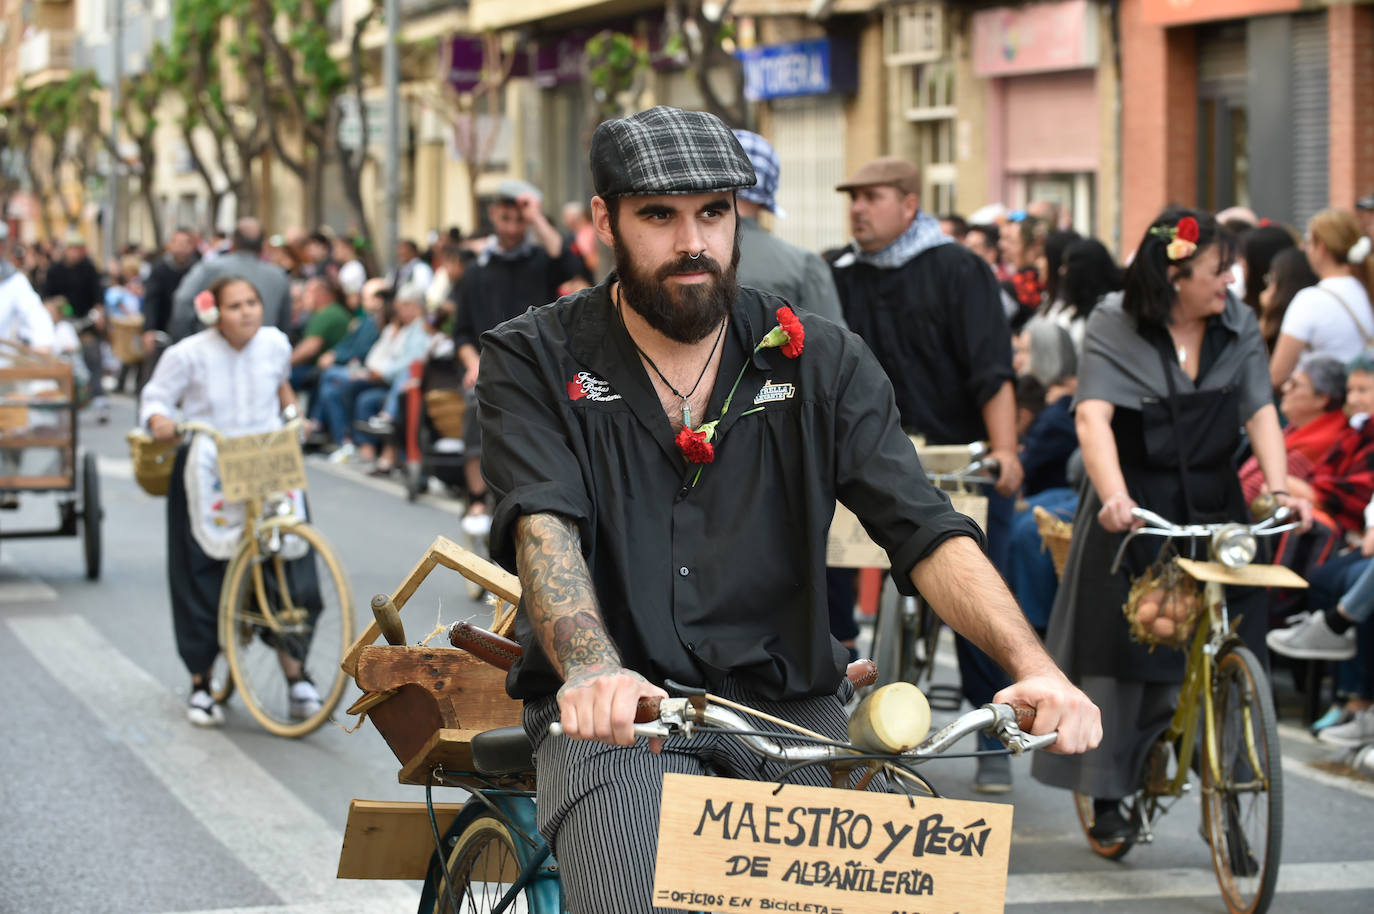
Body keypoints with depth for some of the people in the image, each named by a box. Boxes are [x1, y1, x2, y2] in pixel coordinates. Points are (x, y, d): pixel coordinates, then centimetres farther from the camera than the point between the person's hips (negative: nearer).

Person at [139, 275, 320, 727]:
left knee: (289, 568, -7)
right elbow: (155, 396, -5)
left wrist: (291, 409, 10)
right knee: (202, 580, 3)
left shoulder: (275, 343, 0)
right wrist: (159, 421, -23)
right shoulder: (189, 355, -12)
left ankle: (295, 674, 5)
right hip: (206, 476, -2)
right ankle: (201, 684, 17)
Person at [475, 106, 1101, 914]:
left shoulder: (823, 363, 8)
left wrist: (1033, 665, -21)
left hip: (788, 704, 3)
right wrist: (593, 669, -35)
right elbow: (543, 528, -14)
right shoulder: (535, 362, 3)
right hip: (613, 718, -2)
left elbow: (926, 530, -2)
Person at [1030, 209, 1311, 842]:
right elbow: (1094, 416, -21)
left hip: (1215, 507, 3)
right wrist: (1114, 497, -38)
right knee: (1117, 651, 0)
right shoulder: (1115, 326, -9)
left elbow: (1261, 412, -4)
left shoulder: (1239, 326, 2)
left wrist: (1279, 488, -22)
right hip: (1135, 511, -3)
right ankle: (1107, 796, 12)